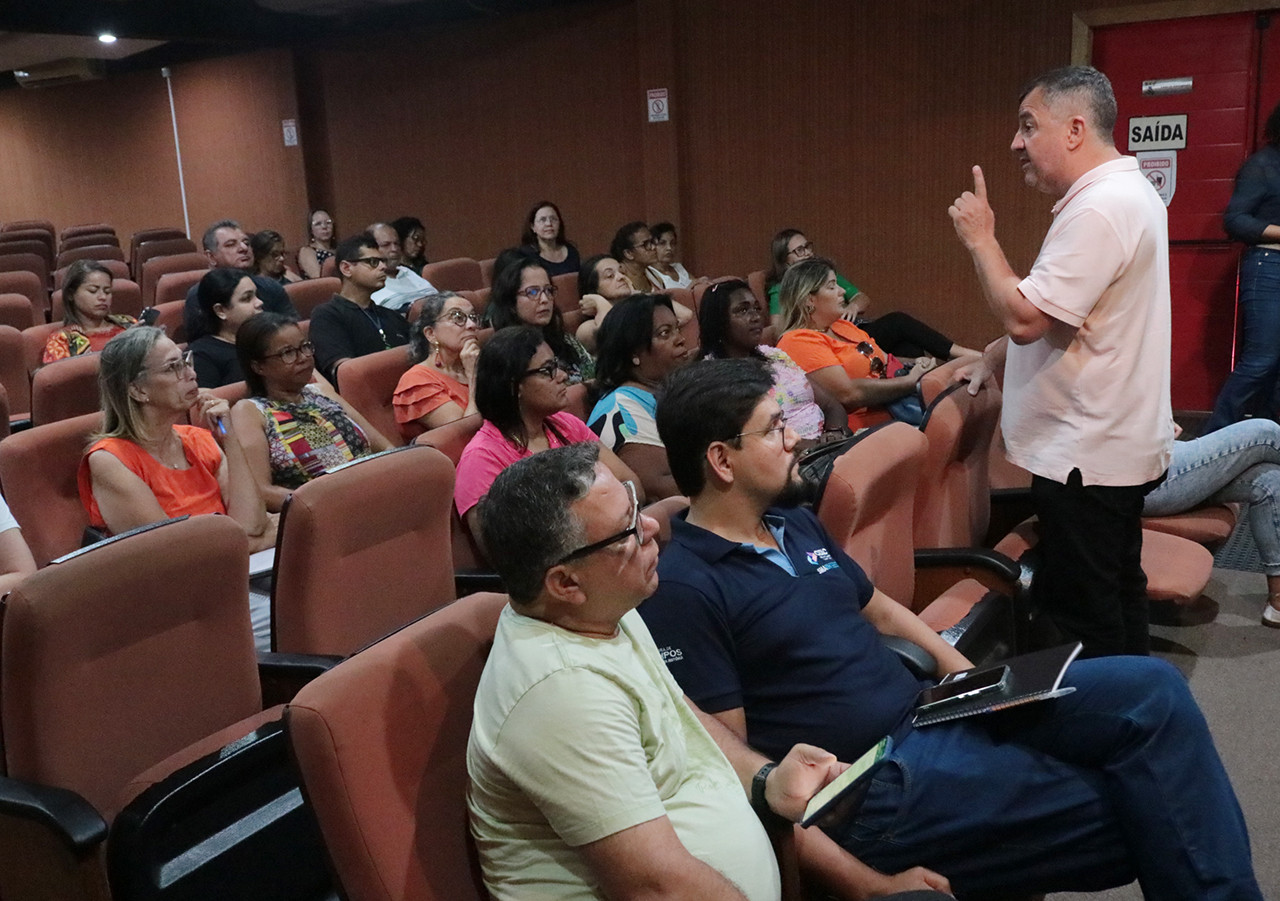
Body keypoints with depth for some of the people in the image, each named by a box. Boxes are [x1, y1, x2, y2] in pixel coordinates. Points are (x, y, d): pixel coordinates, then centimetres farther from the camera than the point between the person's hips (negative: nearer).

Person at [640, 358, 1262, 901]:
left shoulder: (794, 524, 12)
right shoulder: (681, 590, -17)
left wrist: (952, 662, 6)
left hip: (928, 709, 9)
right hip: (879, 788, -8)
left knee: (1151, 691, -2)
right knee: (1138, 817, -12)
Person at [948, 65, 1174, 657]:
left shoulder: (1098, 210, -22)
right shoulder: (1127, 192, 14)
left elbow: (1024, 318, -26)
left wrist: (980, 238, -13)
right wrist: (995, 355, 12)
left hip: (1085, 458, -11)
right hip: (1118, 446, 11)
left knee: (1078, 617, -1)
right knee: (1118, 594, 21)